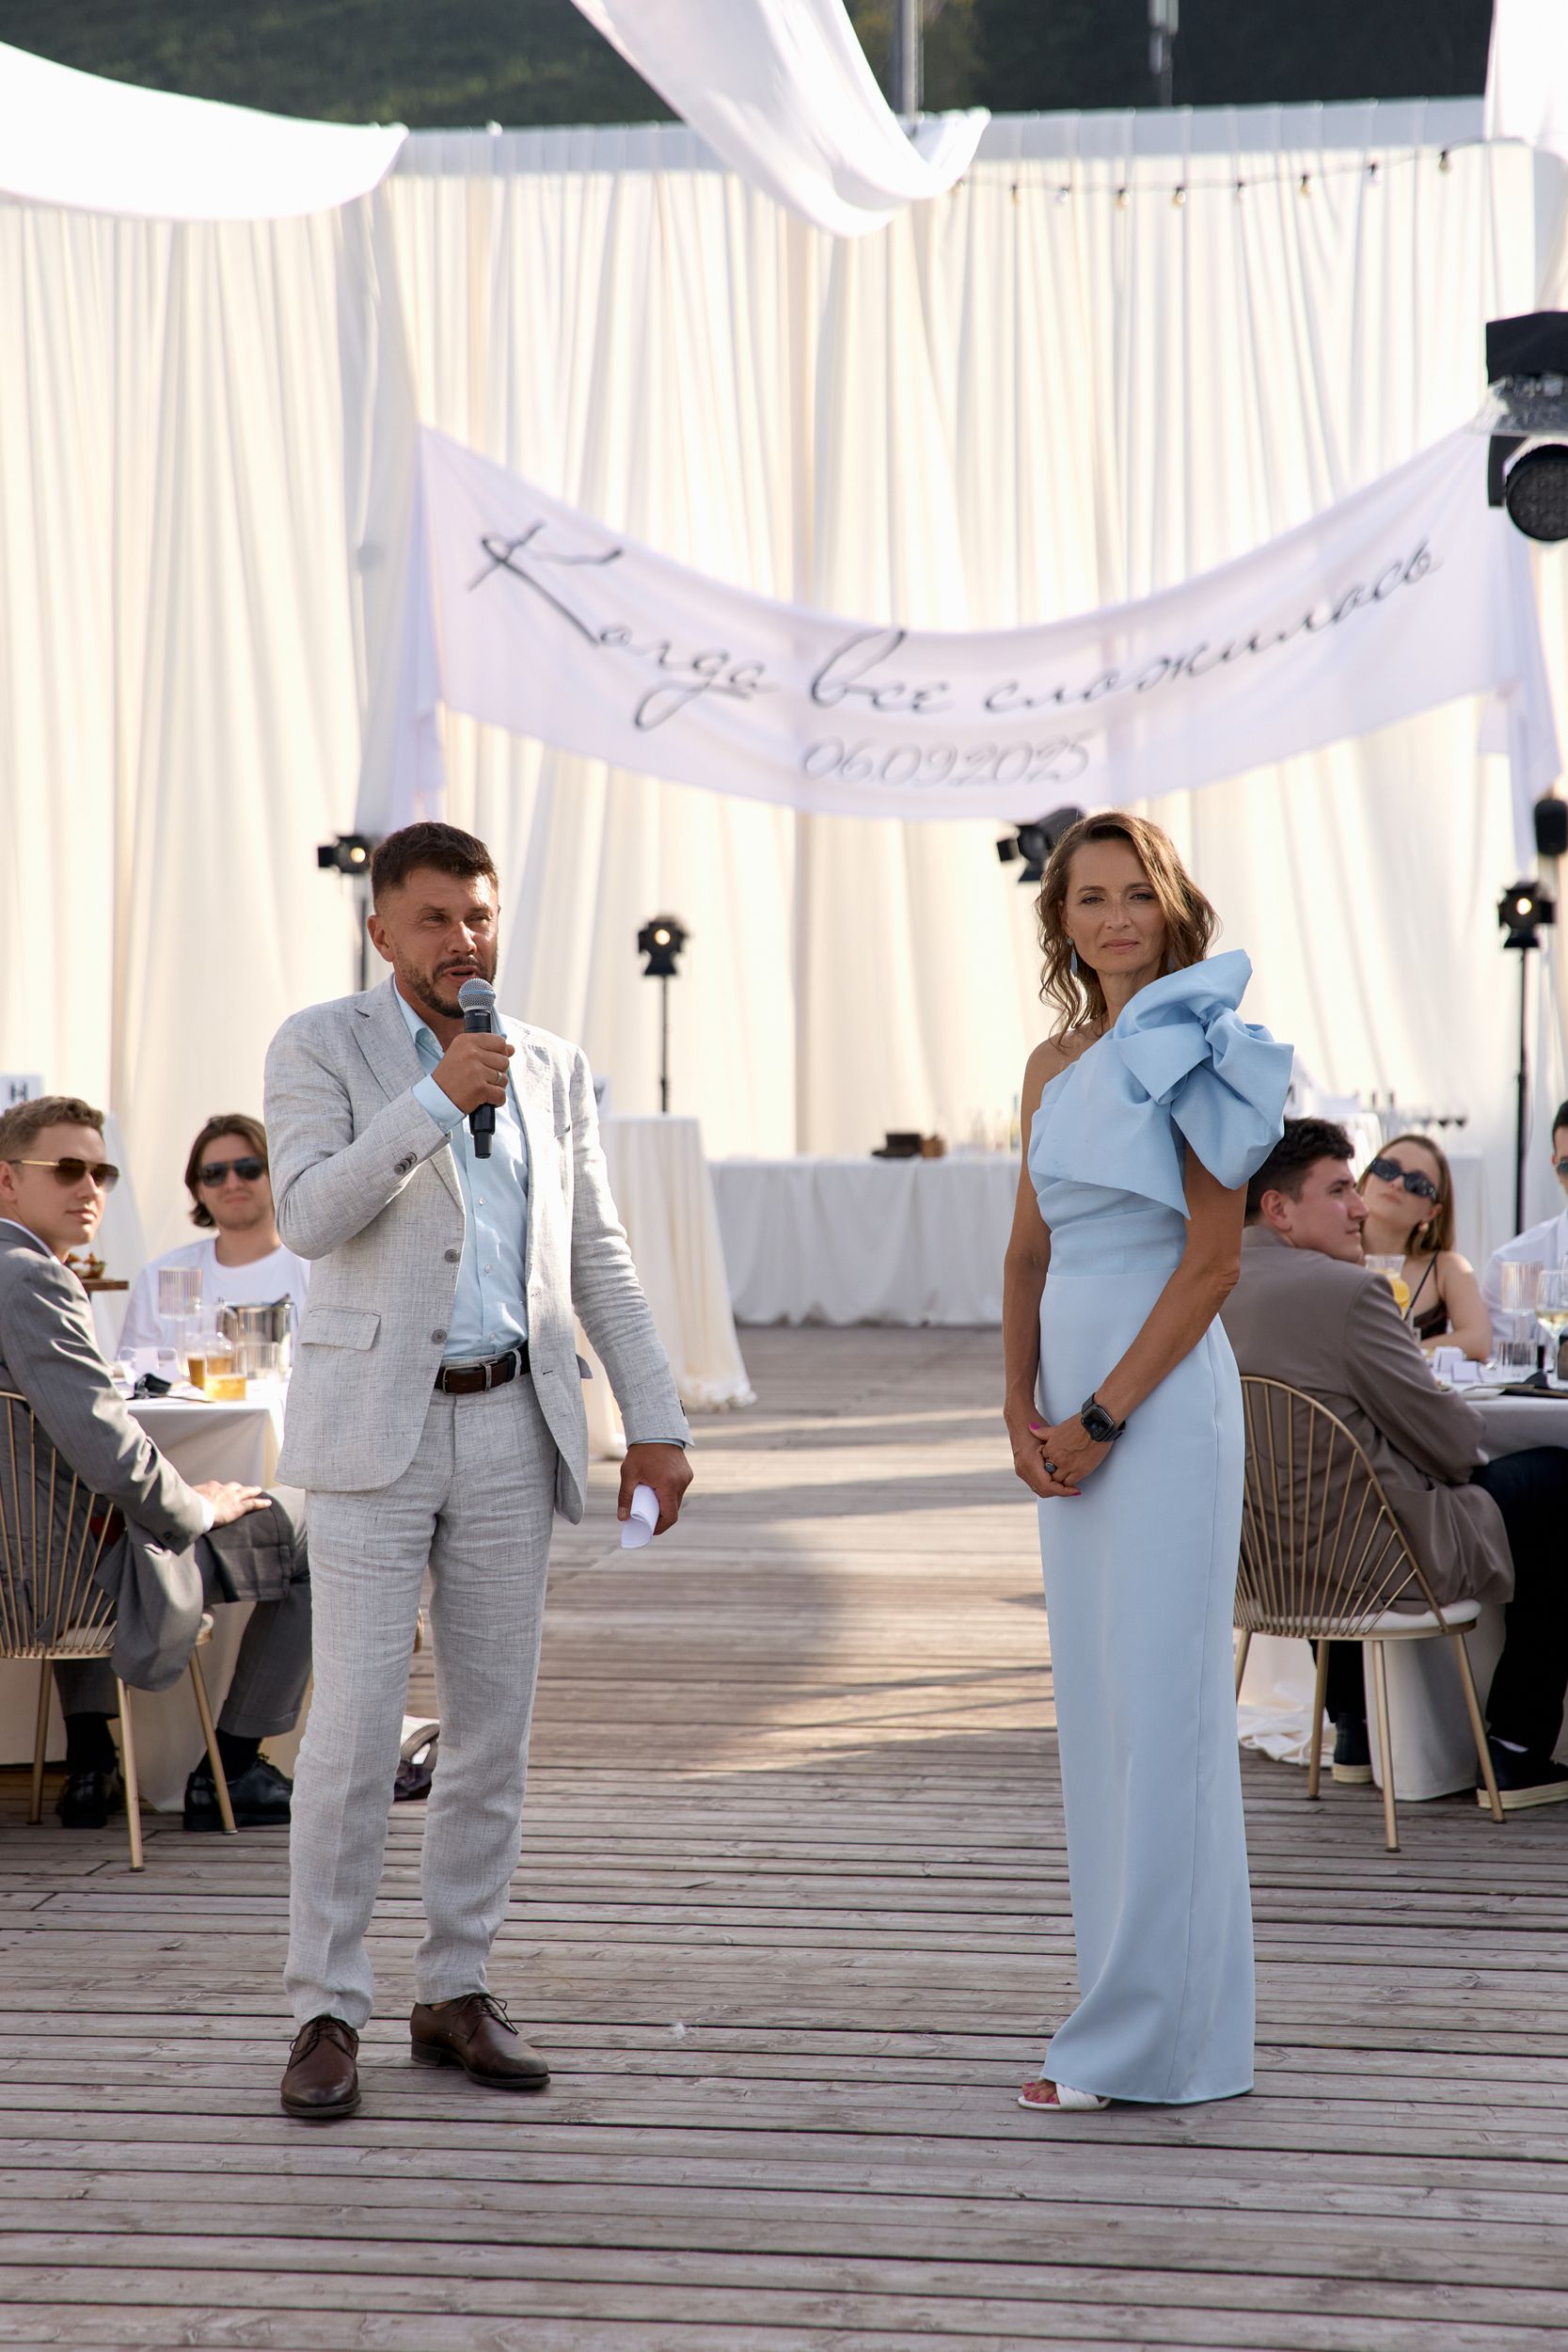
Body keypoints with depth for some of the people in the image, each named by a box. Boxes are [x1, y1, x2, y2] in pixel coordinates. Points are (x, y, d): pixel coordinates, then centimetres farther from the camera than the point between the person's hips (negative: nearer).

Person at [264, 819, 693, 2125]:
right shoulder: (321, 1047, -2)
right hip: (374, 1427, -4)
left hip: (510, 1429, 4)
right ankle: (328, 2015, -1)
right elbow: (310, 1217, -17)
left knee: (495, 1725, 6)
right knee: (356, 1725, -8)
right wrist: (436, 1098, -24)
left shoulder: (553, 1069, 10)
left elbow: (599, 1261, 11)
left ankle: (457, 1993, 16)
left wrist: (658, 1424, 4)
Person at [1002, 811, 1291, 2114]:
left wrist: (1102, 1417, -14)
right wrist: (1022, 1410, 4)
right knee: (1098, 1707, 11)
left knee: (1157, 1706, -5)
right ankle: (1136, 2010, 19)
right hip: (1075, 1404, 8)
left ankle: (1148, 2031, 0)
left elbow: (1213, 1259, -13)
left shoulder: (1189, 1053, -8)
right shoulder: (1055, 1062, 14)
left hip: (1164, 1397, -8)